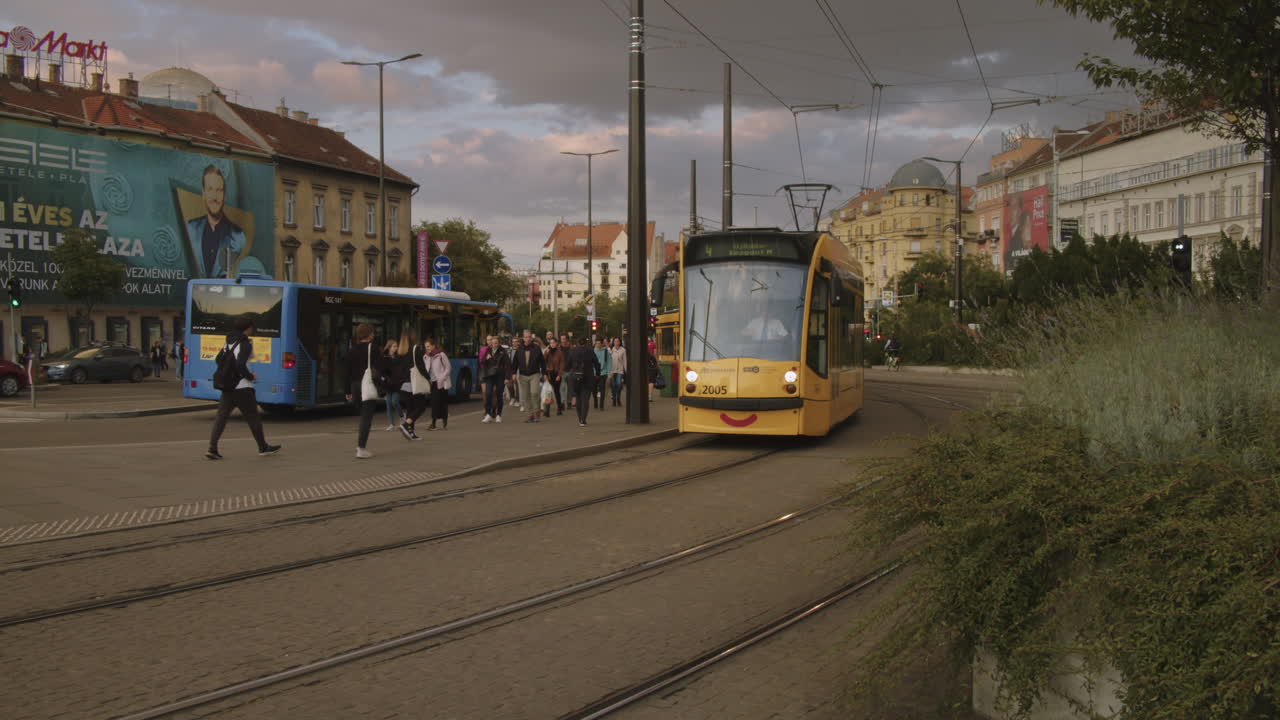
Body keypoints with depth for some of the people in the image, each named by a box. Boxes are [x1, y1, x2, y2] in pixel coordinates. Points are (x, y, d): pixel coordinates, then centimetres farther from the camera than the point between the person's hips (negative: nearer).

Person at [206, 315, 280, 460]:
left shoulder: (229, 342, 11)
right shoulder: (245, 344, -15)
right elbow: (240, 365, -25)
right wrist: (250, 376, -9)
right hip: (242, 388, -7)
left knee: (221, 416, 4)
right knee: (253, 417, 6)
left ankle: (212, 448, -6)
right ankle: (263, 447, 18)